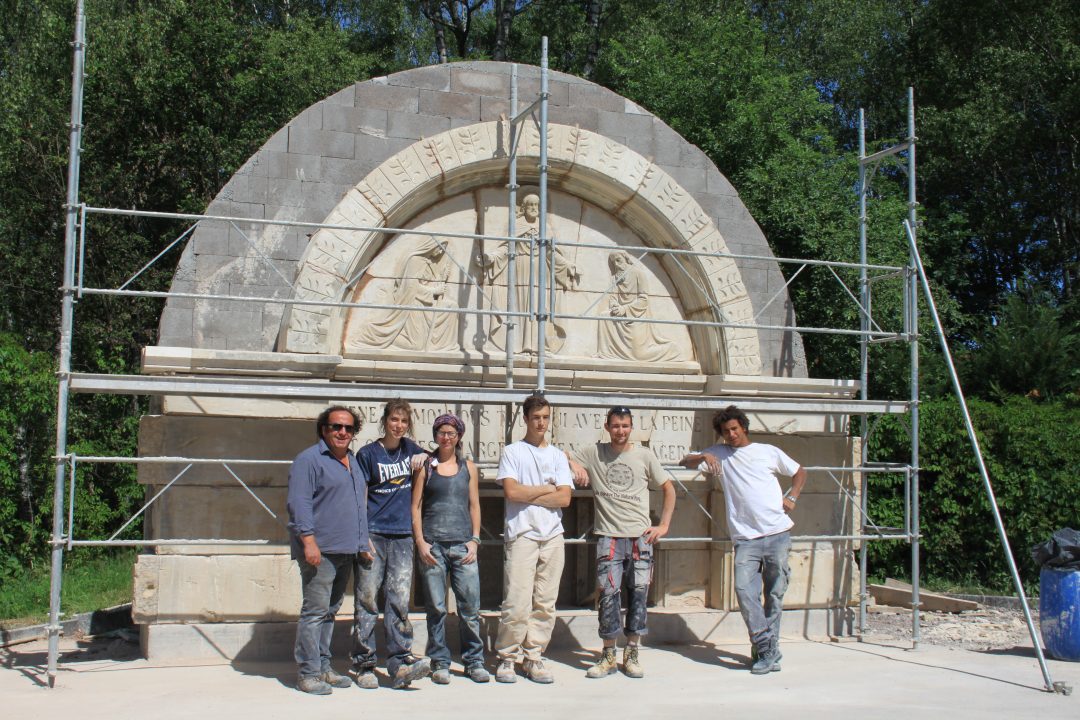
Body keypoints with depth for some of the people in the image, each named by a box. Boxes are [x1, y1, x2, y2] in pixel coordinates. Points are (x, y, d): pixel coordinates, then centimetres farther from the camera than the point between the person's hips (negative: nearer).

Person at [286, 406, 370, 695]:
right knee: (315, 611, -7)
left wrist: (363, 543, 23)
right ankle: (308, 674, -1)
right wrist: (309, 540, -21)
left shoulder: (353, 463, 19)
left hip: (346, 551, 8)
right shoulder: (309, 459, -6)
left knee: (330, 612, 13)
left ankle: (323, 667, 20)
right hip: (320, 551, -8)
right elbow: (299, 503, -14)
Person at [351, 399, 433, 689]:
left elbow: (429, 458, 34)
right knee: (367, 600, -1)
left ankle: (400, 663, -4)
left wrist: (424, 458, 10)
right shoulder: (368, 454, -1)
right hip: (373, 534, -3)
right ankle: (364, 665, 6)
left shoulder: (409, 448, 12)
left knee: (399, 600, -2)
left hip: (402, 536, 4)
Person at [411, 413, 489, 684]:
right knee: (436, 608, 2)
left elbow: (474, 505, 13)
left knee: (470, 606, -1)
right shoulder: (425, 466, 7)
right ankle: (439, 663, 13)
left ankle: (474, 661, 11)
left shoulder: (468, 467, 12)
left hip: (463, 544, 1)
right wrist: (420, 542, -5)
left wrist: (474, 540, 3)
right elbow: (415, 506, 5)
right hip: (432, 545, -1)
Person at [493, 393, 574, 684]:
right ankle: (507, 658, 5)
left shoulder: (558, 456, 15)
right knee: (517, 603, -8)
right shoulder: (512, 452, 6)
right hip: (521, 535, -4)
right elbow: (511, 492, -8)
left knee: (545, 603, 4)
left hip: (552, 536, 4)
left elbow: (564, 498, 2)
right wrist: (548, 489, -1)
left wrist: (527, 495, -5)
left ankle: (533, 659, 12)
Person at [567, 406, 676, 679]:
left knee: (639, 594, 3)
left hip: (641, 536, 1)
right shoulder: (594, 453, 5)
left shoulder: (644, 456, 6)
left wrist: (663, 525, 4)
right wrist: (575, 464, -12)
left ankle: (631, 655, 15)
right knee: (609, 594, -5)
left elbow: (669, 490, 12)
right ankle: (608, 657, 9)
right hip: (608, 537, -1)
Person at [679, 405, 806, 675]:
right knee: (744, 588, -17)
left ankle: (766, 650, 13)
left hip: (778, 533, 0)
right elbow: (686, 461, 12)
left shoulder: (769, 452, 12)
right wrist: (703, 457, -8)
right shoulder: (720, 453, 13)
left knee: (775, 594, 3)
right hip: (745, 538, 0)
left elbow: (800, 473, 23)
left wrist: (792, 497, 6)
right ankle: (767, 649, -10)